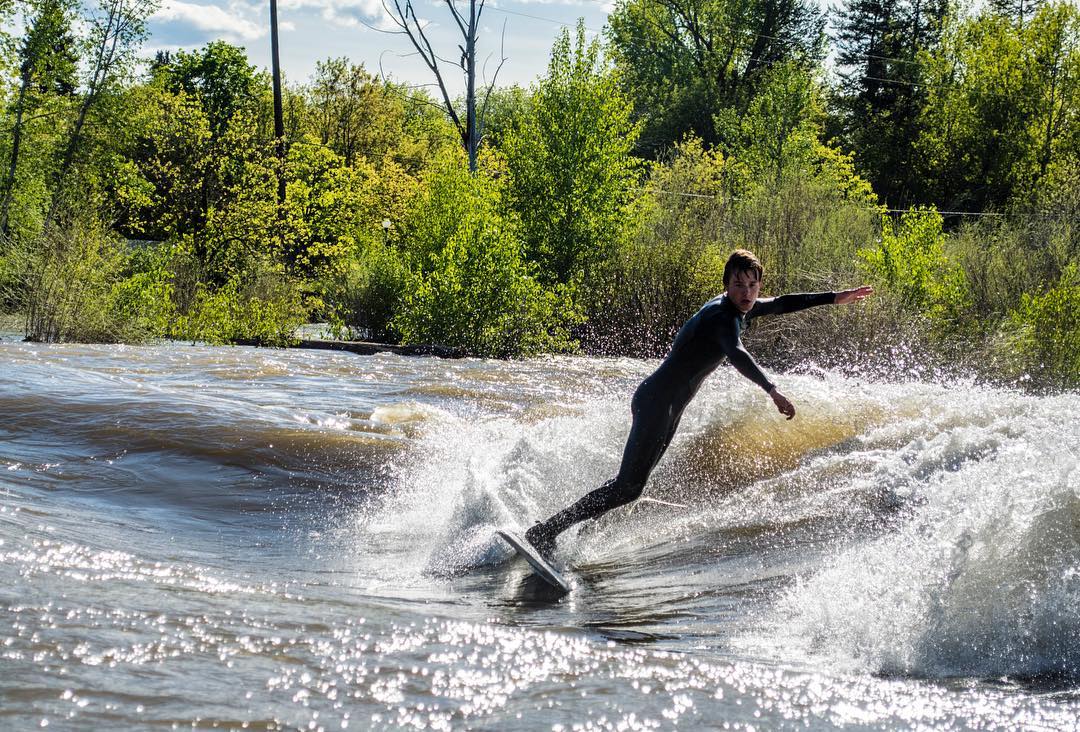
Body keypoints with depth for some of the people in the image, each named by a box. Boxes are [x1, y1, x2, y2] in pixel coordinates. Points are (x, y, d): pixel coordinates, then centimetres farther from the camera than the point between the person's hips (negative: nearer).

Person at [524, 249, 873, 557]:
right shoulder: (722, 315, -18)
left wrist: (835, 298, 30)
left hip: (669, 407, 10)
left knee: (631, 484, 12)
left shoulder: (740, 309, 12)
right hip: (657, 401, -10)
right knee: (627, 488, -18)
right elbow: (737, 355, -38)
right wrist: (772, 390, -50)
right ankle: (543, 532, -20)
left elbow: (781, 304, 29)